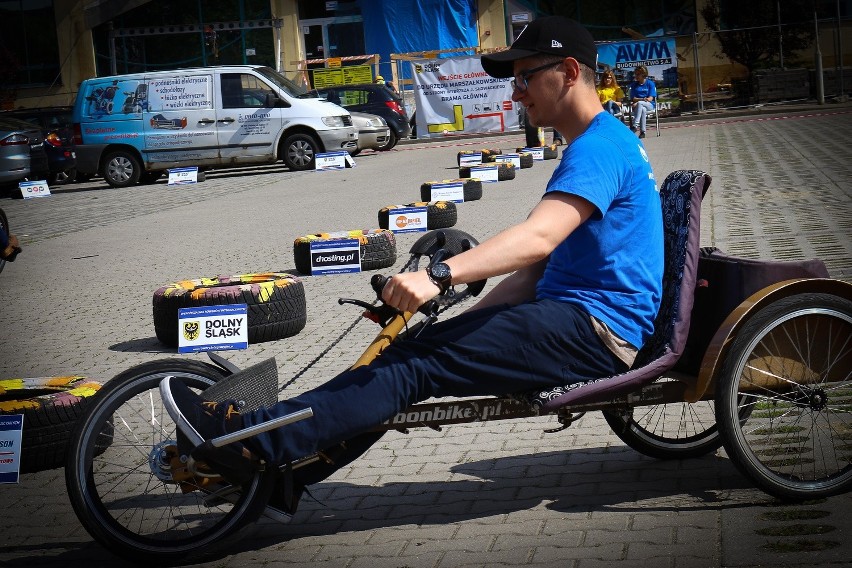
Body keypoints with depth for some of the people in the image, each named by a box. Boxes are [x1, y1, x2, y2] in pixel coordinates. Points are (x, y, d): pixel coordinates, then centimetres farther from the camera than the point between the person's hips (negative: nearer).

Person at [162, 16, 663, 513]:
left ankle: (243, 440, -22)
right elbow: (540, 267, 21)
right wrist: (468, 321, 12)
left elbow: (538, 238, -29)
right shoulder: (599, 146, 22)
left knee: (420, 365, -19)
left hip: (593, 329, -10)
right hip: (573, 312, 10)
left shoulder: (599, 146, -13)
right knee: (410, 353, -1)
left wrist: (439, 276, -39)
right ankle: (281, 473, -4)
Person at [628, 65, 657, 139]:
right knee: (643, 109, -36)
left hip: (649, 105, -1)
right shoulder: (634, 84, 11)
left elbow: (650, 98, -4)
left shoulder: (650, 83, 4)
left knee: (639, 104, -36)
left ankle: (634, 126, -42)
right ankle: (642, 132, -38)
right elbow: (633, 98, 4)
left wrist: (638, 101, -17)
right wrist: (642, 99, -17)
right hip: (637, 106, 1)